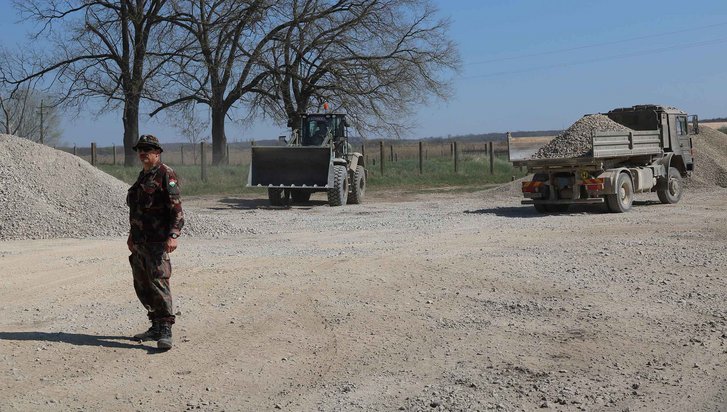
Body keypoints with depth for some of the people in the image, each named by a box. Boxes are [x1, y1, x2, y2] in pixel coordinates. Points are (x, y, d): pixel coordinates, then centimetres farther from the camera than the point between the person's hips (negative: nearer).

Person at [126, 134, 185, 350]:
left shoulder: (165, 175, -9)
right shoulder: (142, 176, 19)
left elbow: (176, 208, -17)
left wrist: (173, 235, -27)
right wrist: (132, 234, 29)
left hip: (157, 242, -9)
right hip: (139, 243, 9)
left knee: (158, 283, -14)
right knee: (142, 286, 12)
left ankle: (165, 332, -12)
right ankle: (156, 327, 21)